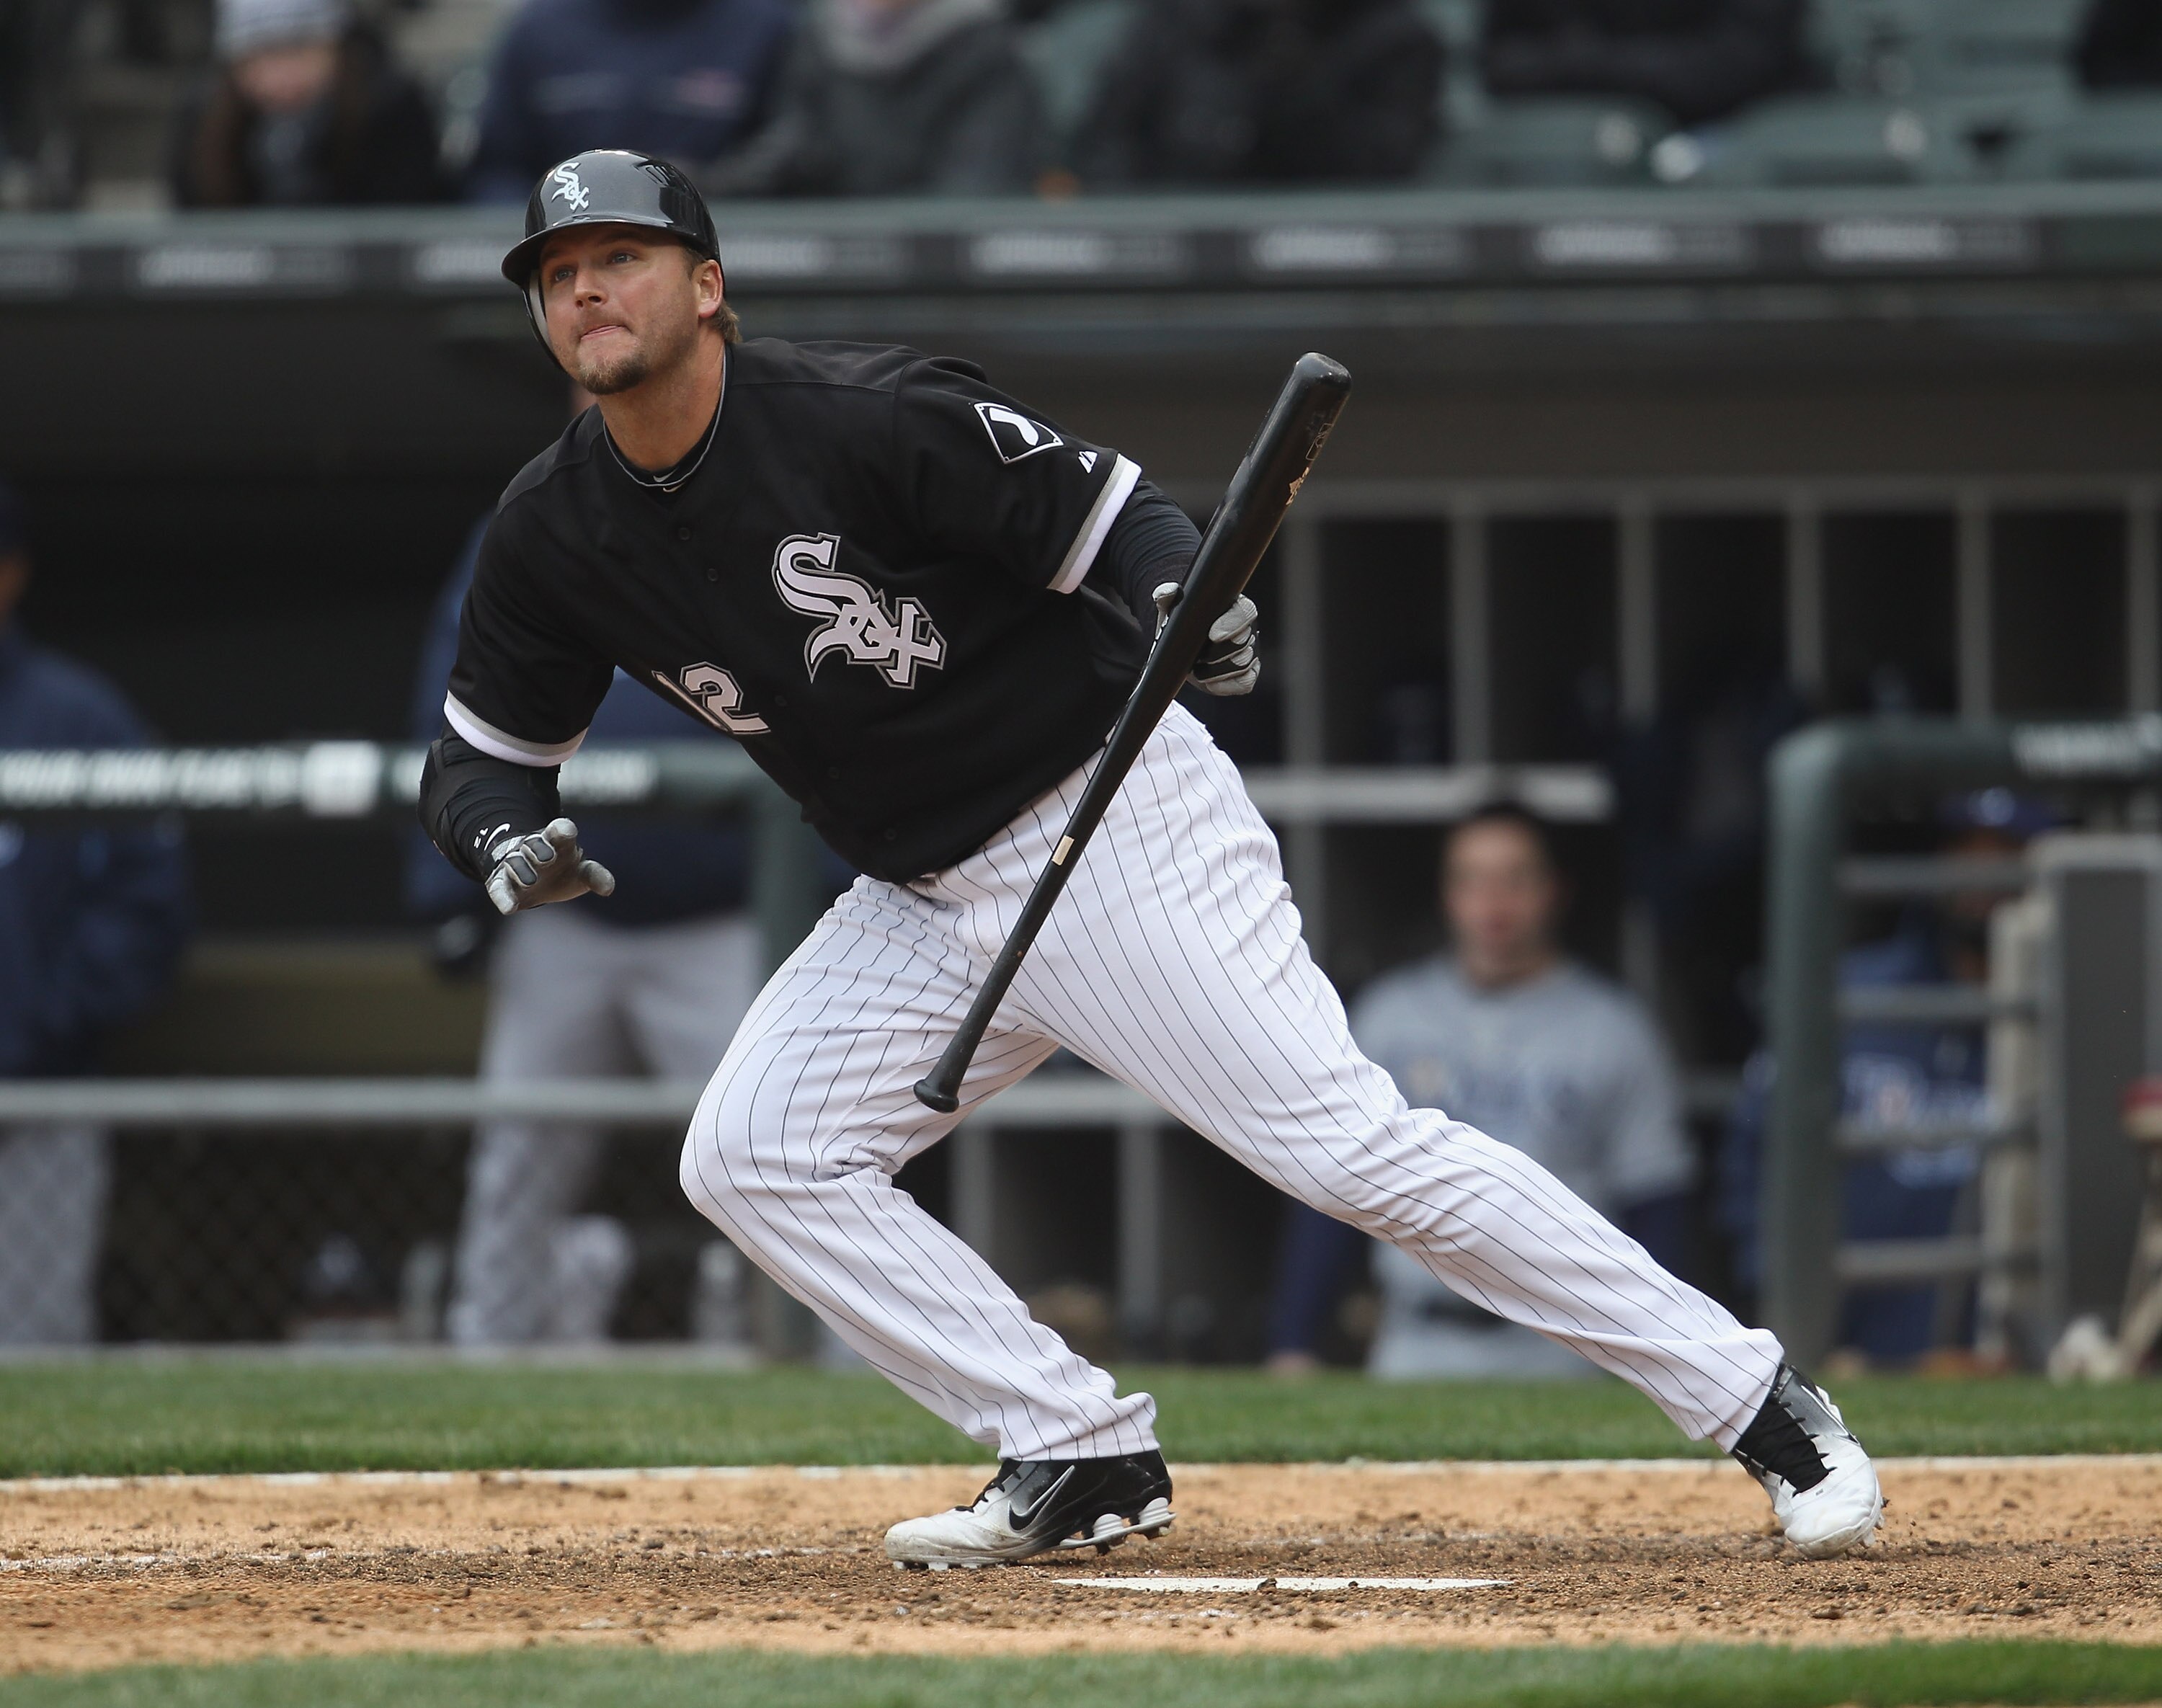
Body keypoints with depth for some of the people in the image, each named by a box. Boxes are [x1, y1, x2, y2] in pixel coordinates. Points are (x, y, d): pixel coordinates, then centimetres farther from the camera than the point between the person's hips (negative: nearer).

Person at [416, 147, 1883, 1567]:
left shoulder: (863, 419, -19)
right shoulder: (555, 536, -1)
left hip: (1122, 832, -7)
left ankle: (1762, 1404, -13)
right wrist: (510, 842, -14)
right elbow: (480, 755, 9)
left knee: (1350, 1144, -16)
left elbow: (1107, 512, -16)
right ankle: (1084, 1462, -1)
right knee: (752, 1158, -5)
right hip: (925, 906, 8)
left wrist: (1182, 602, -38)